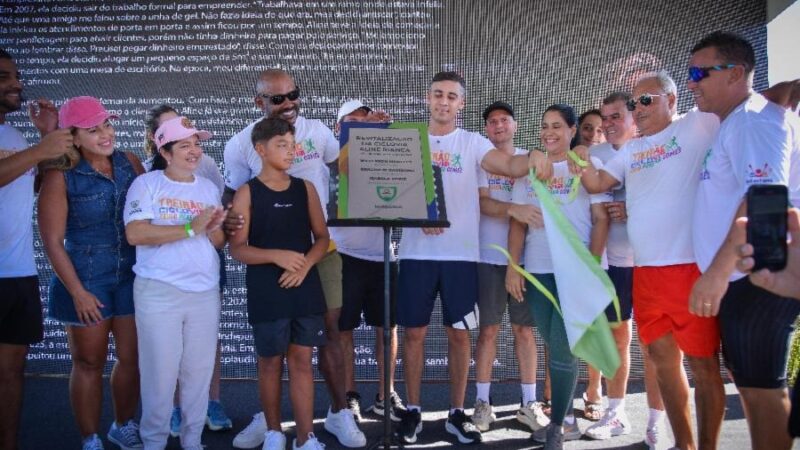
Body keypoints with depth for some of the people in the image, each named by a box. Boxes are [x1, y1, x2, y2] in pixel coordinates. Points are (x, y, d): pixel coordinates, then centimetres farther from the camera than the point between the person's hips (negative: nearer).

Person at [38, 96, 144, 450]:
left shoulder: (131, 163, -1)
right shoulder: (61, 175, -11)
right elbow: (52, 241, -9)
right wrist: (78, 292, -10)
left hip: (133, 276, 3)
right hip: (86, 278, -3)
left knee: (132, 358, 12)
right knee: (88, 363, 9)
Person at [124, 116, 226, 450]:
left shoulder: (209, 188, 12)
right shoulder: (146, 184, -4)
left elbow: (219, 242, 12)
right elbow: (135, 234, -16)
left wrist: (212, 229, -11)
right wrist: (190, 228, -19)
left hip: (205, 292, 4)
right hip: (158, 292, -4)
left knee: (199, 372, 10)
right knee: (160, 372, 1)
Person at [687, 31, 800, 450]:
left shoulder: (755, 117, -13)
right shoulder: (731, 125, 18)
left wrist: (716, 272, -28)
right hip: (739, 278, 10)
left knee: (762, 386, -4)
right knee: (749, 382, 16)